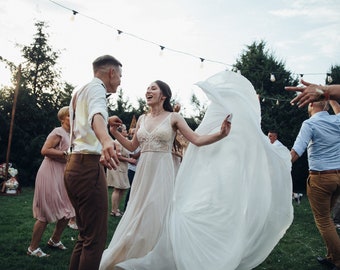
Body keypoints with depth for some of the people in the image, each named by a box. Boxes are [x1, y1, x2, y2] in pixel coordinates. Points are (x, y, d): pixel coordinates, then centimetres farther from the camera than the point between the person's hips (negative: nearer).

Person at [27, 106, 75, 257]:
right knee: (46, 213, -5)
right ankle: (33, 248, 8)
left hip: (62, 177, 9)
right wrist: (66, 154, -22)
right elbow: (45, 150, -21)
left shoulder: (70, 135, 16)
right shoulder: (58, 132, -11)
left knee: (67, 212, 10)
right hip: (50, 176, -9)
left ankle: (55, 240, 29)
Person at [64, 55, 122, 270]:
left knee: (86, 234, 17)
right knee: (96, 239, -8)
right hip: (88, 166, -10)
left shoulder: (80, 91, 23)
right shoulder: (96, 87, -7)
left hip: (75, 165, 10)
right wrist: (106, 139, -51)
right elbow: (96, 114, -31)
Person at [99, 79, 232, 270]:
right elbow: (132, 146, 19)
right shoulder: (142, 119, 11)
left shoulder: (173, 117, -3)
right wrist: (114, 132, 8)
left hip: (162, 172, -5)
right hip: (143, 172, 5)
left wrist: (221, 134, -26)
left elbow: (197, 140, -10)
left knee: (155, 217, -2)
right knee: (137, 217, 10)